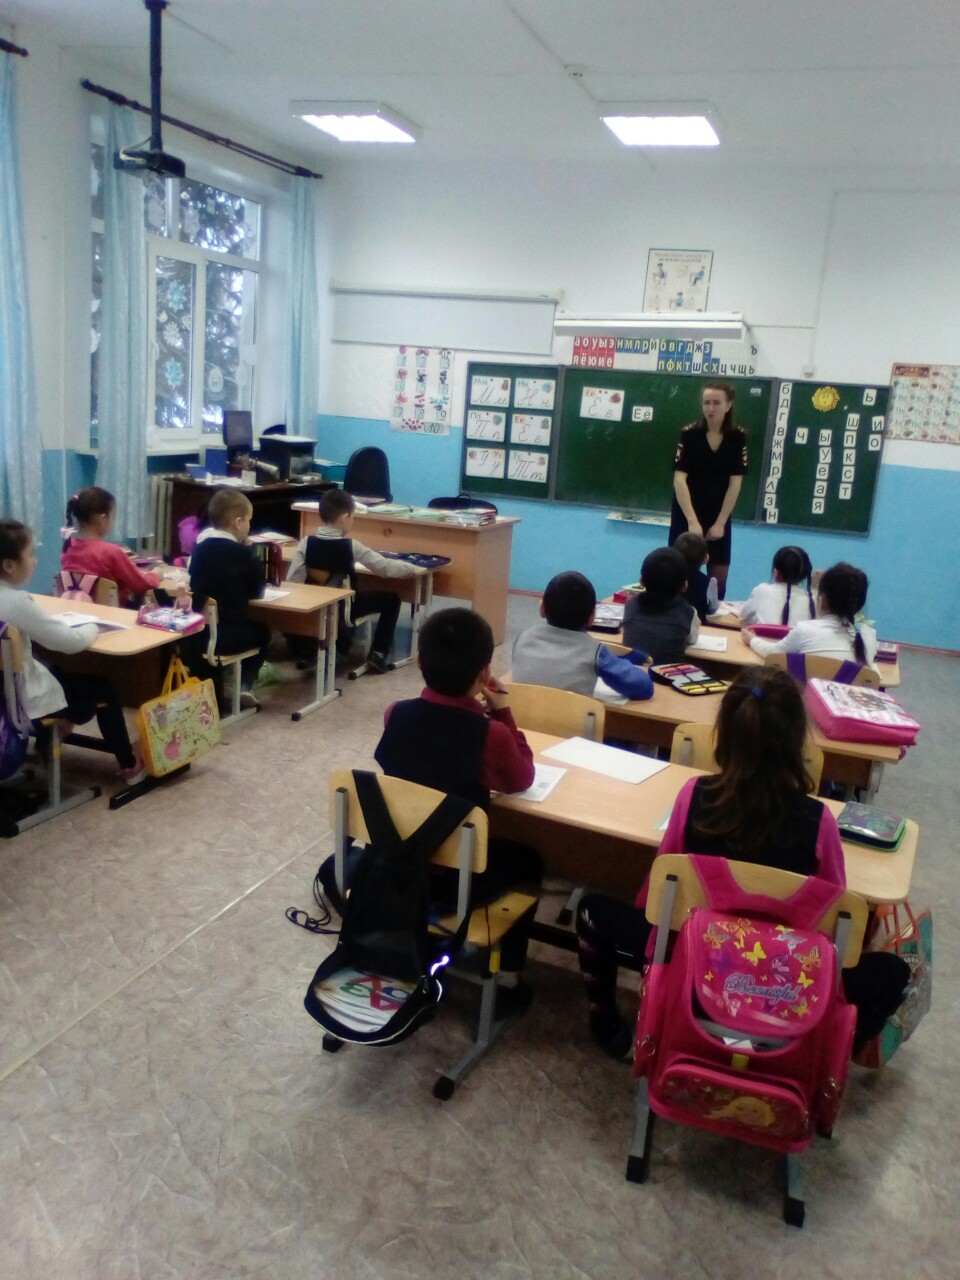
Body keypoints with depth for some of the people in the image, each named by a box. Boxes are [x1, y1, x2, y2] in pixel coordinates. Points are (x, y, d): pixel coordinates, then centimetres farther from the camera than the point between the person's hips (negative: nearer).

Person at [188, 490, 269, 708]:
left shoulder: (200, 547, 7)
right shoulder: (242, 553, -8)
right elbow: (256, 592, 2)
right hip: (230, 635, -5)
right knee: (262, 631, 25)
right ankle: (244, 685, 12)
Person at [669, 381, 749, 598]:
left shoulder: (738, 437, -5)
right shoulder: (689, 433, -11)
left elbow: (735, 483, -4)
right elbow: (679, 479, -16)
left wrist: (720, 522, -9)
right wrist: (692, 521, -23)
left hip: (719, 517, 2)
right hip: (686, 516, -2)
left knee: (719, 579, 5)